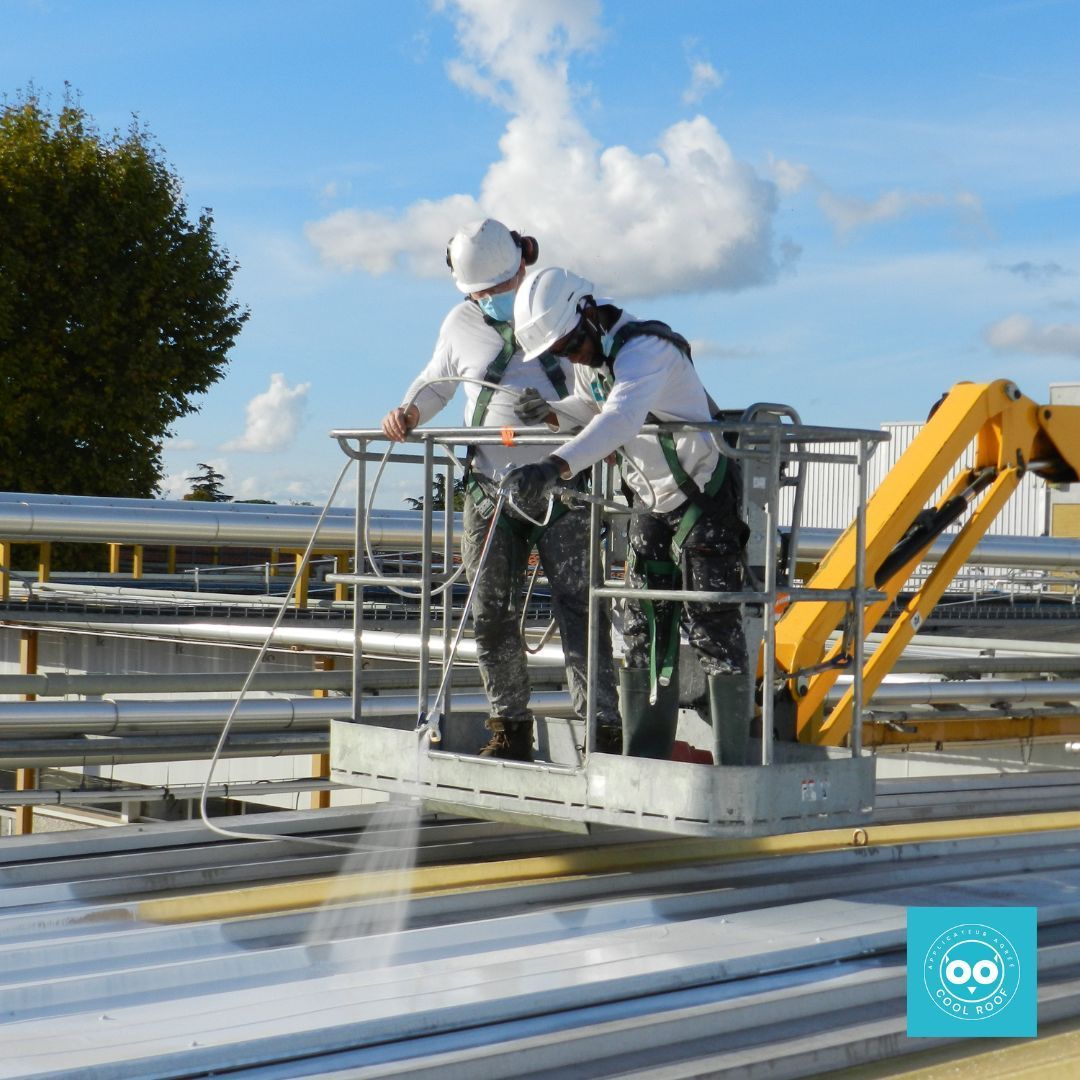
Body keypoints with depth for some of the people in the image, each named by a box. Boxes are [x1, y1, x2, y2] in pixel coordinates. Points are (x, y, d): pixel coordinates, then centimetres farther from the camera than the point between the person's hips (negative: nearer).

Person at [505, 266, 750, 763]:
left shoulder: (646, 348, -27)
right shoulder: (589, 355, 0)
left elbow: (621, 419, -44)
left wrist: (555, 466, -57)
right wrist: (551, 413, -5)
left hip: (705, 495, -9)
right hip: (651, 501, 9)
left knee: (713, 629, -9)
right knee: (642, 629, 7)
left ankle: (733, 764, -3)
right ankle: (644, 756, 13)